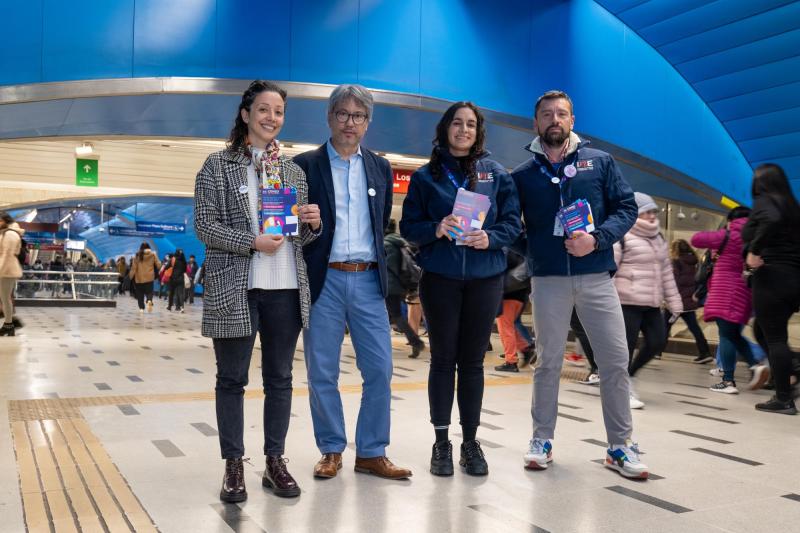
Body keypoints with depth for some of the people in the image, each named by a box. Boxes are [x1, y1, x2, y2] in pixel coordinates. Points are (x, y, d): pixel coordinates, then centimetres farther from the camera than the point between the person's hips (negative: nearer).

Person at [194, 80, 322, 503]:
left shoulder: (293, 170, 13)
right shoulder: (218, 165, 1)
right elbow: (204, 225, -5)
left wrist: (312, 223, -6)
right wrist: (252, 242, -17)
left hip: (287, 289, 4)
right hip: (235, 288, -4)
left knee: (280, 377, 9)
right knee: (232, 380, 5)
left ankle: (275, 461, 21)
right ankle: (233, 465, 16)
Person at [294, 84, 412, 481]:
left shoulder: (380, 168, 13)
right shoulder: (306, 165, 3)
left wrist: (376, 263, 12)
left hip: (368, 280, 3)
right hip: (324, 281, -2)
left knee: (379, 370, 1)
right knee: (322, 373, 4)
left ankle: (371, 453, 14)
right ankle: (331, 451, 19)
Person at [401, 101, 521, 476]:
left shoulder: (496, 174, 7)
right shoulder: (426, 176, 5)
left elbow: (512, 222, 4)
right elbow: (408, 226, 3)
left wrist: (490, 238, -16)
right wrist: (435, 229, -16)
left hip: (485, 278, 1)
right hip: (440, 277, -1)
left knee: (472, 361, 7)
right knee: (443, 358, 4)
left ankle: (470, 442, 16)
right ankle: (441, 442, 13)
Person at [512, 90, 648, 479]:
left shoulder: (600, 162, 5)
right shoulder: (523, 175, 6)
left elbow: (627, 208, 2)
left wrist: (597, 239, -13)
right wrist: (529, 258, -7)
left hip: (596, 276, 0)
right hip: (548, 280, 0)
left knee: (615, 361, 0)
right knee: (548, 362, 9)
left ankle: (620, 446, 13)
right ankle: (542, 440, 21)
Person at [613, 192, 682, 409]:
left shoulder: (658, 238, 17)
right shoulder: (622, 236, -8)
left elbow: (666, 271, 20)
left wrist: (674, 301, 16)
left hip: (651, 303, 8)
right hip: (628, 302, -7)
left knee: (657, 342, 4)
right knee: (627, 346, -2)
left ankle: (627, 375, 25)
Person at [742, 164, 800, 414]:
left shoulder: (763, 201, -5)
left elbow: (772, 220, -27)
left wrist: (754, 251, -22)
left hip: (772, 277, -8)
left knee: (774, 337, -6)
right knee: (776, 334, 19)